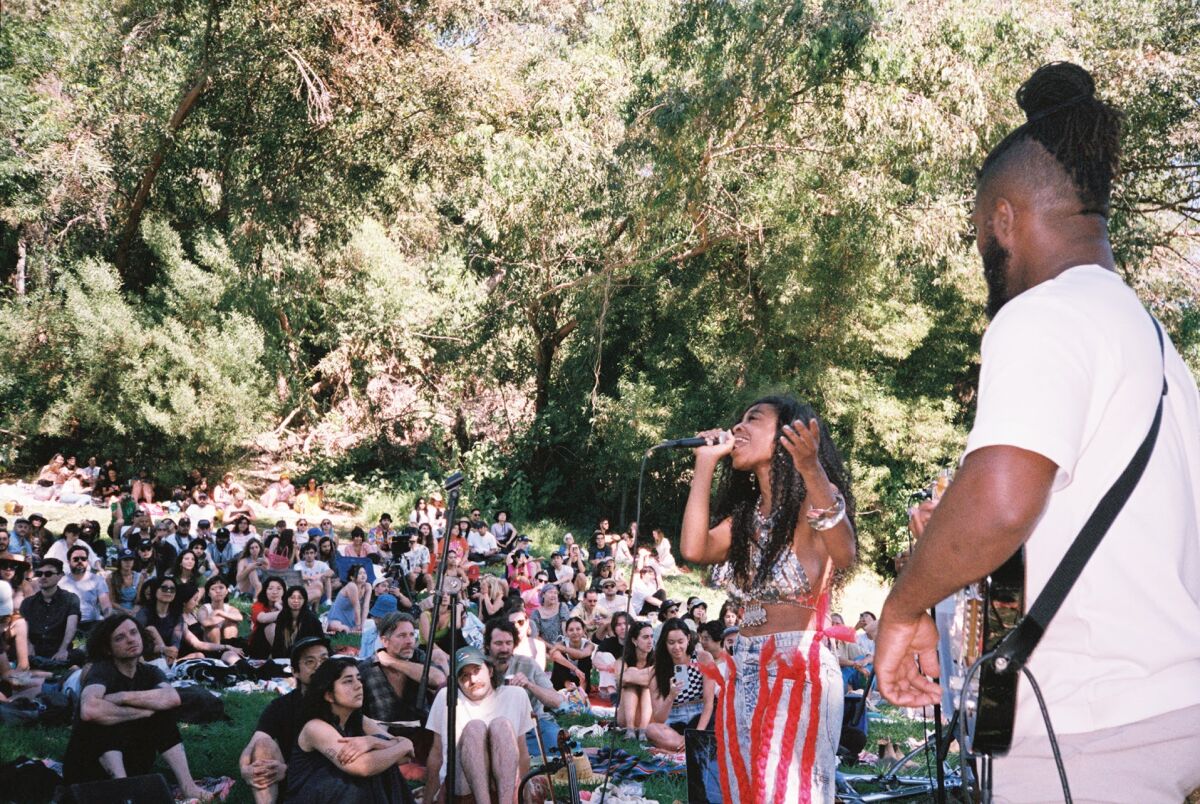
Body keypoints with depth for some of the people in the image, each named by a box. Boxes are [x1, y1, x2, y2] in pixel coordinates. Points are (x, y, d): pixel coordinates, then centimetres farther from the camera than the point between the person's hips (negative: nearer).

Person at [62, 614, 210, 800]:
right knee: (104, 715, -28)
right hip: (88, 768, -5)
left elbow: (173, 698, -21)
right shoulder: (102, 670, -15)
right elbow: (89, 710, -39)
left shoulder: (149, 672, 3)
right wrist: (141, 712, -26)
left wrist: (125, 697, -28)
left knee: (165, 711, -12)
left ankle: (187, 785, -22)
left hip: (128, 761, 5)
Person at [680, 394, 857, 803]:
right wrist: (705, 463, 3)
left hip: (799, 674, -7)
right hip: (746, 676, 7)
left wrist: (812, 469, -45)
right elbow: (694, 549, -4)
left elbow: (844, 557, -29)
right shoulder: (746, 514, 14)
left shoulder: (813, 503, -7)